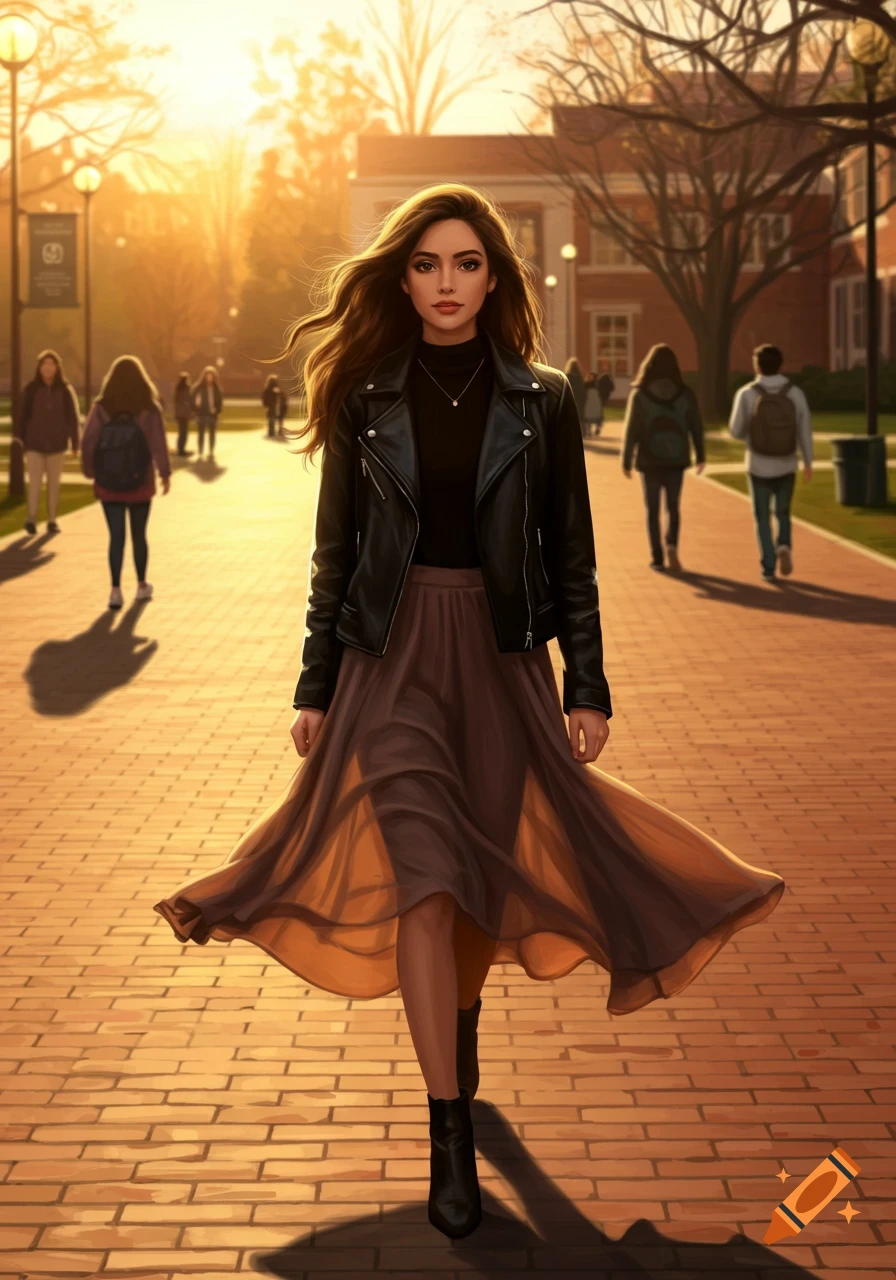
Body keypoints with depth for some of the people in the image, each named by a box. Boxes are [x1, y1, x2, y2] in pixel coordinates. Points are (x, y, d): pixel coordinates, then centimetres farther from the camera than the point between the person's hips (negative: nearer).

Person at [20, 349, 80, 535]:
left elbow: (74, 419, 3)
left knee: (54, 484, 7)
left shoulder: (66, 390, 0)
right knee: (35, 483, -8)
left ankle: (52, 521, 13)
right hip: (34, 445, -1)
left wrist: (75, 445, 0)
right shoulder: (31, 390, -1)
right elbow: (23, 417, 2)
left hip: (56, 445, 1)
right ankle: (32, 519, -7)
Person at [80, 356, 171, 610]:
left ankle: (116, 590, -8)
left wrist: (90, 472, 5)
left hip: (109, 483, 0)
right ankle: (142, 585, 28)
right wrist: (165, 473, -3)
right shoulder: (149, 409, -8)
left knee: (116, 536, 2)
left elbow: (88, 443, -7)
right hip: (140, 483, 0)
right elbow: (158, 444, -13)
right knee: (138, 534, 15)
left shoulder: (101, 408, -6)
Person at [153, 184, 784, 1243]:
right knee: (422, 876, -11)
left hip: (503, 652, 1)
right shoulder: (365, 398, 2)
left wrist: (587, 687, 1)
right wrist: (314, 688, 5)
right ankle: (450, 1136, -9)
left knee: (484, 871, 9)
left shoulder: (541, 402, 2)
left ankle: (460, 1037, 39)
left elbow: (571, 557, 4)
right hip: (392, 651, -1)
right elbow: (335, 551, 6)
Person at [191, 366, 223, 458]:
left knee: (212, 433, 8)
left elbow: (220, 400, 8)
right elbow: (193, 398, -7)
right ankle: (200, 453, 3)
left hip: (212, 414, 3)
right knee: (201, 433, 1)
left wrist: (217, 409, -6)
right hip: (202, 414, -3)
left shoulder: (216, 388, 5)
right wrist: (197, 408, -14)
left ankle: (211, 452, 16)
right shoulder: (199, 387, -5)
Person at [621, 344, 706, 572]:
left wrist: (626, 461, -1)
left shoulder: (639, 394, -9)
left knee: (653, 509, 10)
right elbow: (696, 427, 1)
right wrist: (700, 456, 13)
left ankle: (657, 557, 11)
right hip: (676, 459, 1)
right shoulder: (685, 394, -3)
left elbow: (631, 429, -9)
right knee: (673, 507, 13)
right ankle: (672, 545, -10)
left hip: (650, 459, -1)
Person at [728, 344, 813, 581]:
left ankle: (769, 568, 6)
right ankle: (783, 547, -6)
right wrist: (808, 463, 11)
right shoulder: (795, 393, -7)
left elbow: (737, 431, -8)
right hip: (786, 467, 2)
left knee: (762, 519, 13)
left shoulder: (747, 394, -13)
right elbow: (805, 431, -1)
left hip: (758, 467, -2)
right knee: (782, 514, 21)